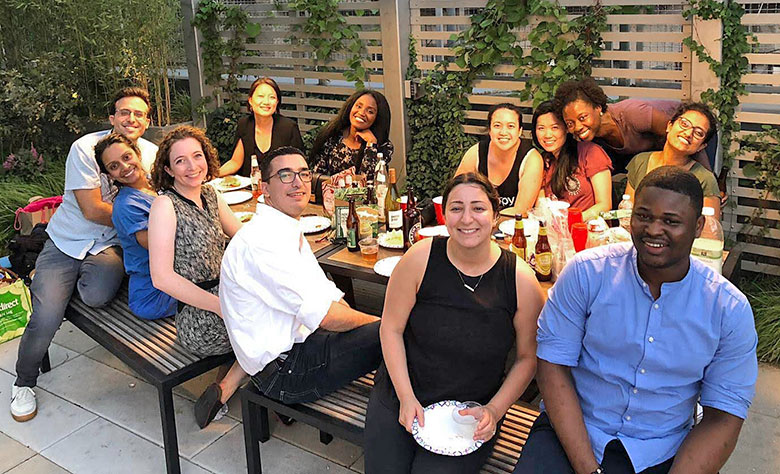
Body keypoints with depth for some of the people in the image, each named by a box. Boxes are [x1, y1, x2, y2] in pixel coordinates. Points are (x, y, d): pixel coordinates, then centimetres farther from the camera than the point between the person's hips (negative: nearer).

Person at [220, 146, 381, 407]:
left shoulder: (290, 232, 12)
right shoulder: (260, 241, -20)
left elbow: (327, 295, 11)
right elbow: (324, 314, -22)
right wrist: (377, 323, -8)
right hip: (282, 373, -9)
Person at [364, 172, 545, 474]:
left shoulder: (521, 279, -10)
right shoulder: (420, 259, -11)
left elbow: (528, 357, -1)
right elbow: (391, 329, -5)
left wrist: (494, 411, -10)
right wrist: (406, 398, -10)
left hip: (472, 413, 0)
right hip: (401, 396, 1)